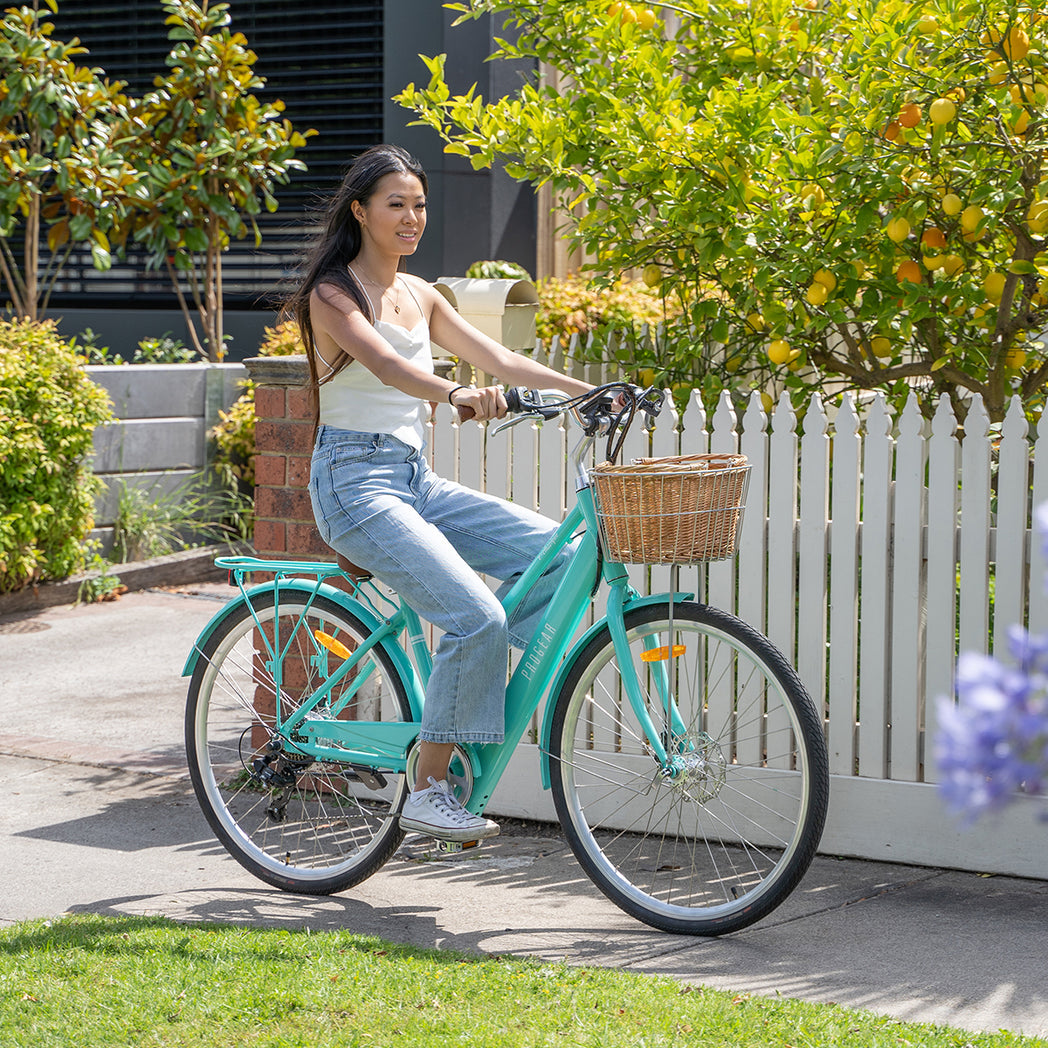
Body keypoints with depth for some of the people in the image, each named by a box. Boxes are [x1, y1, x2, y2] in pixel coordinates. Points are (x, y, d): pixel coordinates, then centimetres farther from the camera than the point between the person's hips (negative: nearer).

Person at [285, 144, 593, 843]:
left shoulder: (418, 295, 16)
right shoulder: (334, 294, -8)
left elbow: (497, 358, 12)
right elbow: (385, 364, -27)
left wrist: (587, 390, 1)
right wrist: (457, 394, -46)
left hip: (415, 478, 8)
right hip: (356, 480, -8)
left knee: (554, 551, -8)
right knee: (477, 618, -23)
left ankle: (484, 708, 2)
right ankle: (429, 793, -12)